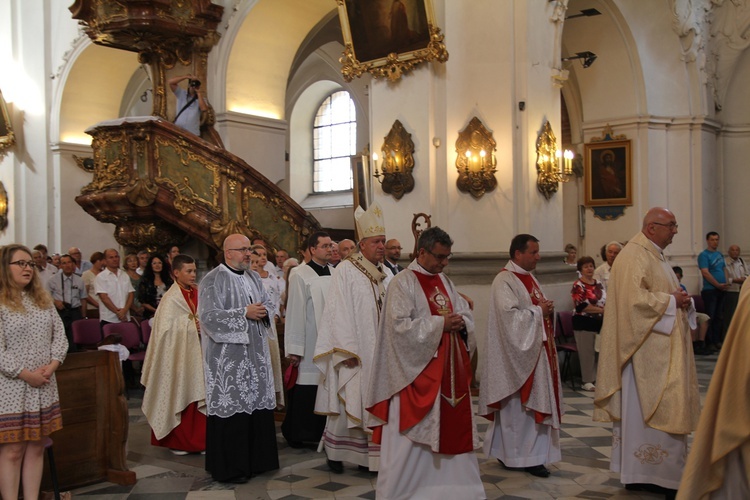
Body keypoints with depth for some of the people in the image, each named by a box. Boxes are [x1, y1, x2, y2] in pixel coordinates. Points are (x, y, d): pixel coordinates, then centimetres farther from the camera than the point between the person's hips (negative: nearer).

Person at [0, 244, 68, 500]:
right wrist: (25, 374, -15)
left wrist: (53, 364, -5)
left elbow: (59, 335, 11)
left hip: (43, 387, 6)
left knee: (36, 448, 10)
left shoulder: (42, 299, 13)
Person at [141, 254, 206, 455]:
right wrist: (191, 326, -14)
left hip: (196, 353, 6)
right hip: (178, 355, -6)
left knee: (197, 394, 5)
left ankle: (197, 439, 13)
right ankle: (176, 441, 14)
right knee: (178, 396, 1)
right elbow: (166, 329, -17)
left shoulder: (197, 294, 9)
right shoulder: (171, 298, -11)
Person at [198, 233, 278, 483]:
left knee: (257, 404, 8)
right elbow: (208, 316, -17)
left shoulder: (253, 277, 14)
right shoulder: (213, 280, -8)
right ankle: (229, 467, 7)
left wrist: (263, 312, -4)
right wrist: (244, 313, -19)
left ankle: (256, 458, 20)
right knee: (232, 407, -4)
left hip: (255, 352, 7)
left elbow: (268, 303, 20)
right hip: (228, 356, -7)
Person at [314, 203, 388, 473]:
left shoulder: (381, 275, 12)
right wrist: (347, 350, -19)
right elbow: (339, 312, -14)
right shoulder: (346, 271, -9)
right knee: (347, 402, -1)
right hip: (354, 351, -6)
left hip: (376, 352, 6)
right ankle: (332, 449, 17)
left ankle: (364, 454, 17)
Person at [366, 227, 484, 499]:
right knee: (411, 438, -1)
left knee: (451, 429, 12)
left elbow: (466, 314, 14)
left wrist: (460, 322, -9)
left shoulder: (445, 282, 13)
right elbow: (400, 325, -20)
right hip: (417, 372, -7)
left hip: (449, 370, 7)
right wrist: (439, 324, -19)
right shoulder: (403, 283, -10)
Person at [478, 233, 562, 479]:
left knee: (534, 403, 12)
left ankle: (532, 454, 20)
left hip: (537, 351, 9)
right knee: (517, 405, -1)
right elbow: (509, 316, -24)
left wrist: (547, 309, 1)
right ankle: (514, 455, 10)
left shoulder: (529, 279, 14)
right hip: (518, 353, -9)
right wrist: (538, 311, -16)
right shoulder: (504, 281, -15)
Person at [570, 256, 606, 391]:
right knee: (587, 352, -4)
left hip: (599, 322, 7)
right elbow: (581, 306, -17)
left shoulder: (598, 284, 13)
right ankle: (587, 381, 3)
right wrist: (601, 309, -18)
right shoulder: (578, 286, -9)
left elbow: (606, 300, 16)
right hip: (584, 322, -7)